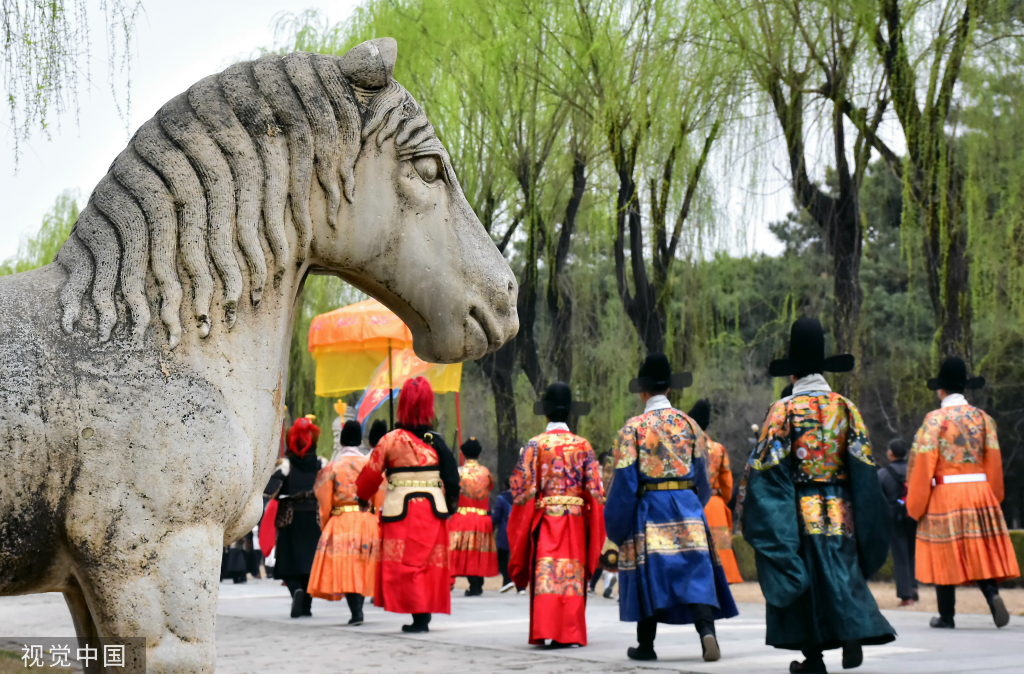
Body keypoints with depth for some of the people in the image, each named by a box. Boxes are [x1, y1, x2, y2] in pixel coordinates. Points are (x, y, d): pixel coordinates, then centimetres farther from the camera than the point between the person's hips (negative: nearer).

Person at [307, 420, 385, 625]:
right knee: (362, 567, 13)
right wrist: (375, 523, 13)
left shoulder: (332, 467, -1)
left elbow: (324, 503, 0)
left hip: (341, 523, -3)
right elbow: (380, 500, 3)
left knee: (346, 568, -3)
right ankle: (358, 608, 16)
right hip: (368, 522, 3)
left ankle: (356, 612, -16)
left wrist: (324, 526, 12)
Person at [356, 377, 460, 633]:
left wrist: (362, 497, 20)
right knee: (430, 562, 11)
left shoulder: (390, 440, -5)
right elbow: (452, 477, 2)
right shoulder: (436, 441, 1)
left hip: (400, 511, -3)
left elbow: (370, 476, 1)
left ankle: (419, 617, -8)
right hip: (433, 509, 3)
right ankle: (425, 615, 13)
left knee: (406, 564, 0)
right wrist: (450, 505, 16)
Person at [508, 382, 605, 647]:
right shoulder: (583, 445, 2)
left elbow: (523, 488, -5)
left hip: (545, 517, -1)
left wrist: (521, 529, 5)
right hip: (575, 518, 1)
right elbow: (595, 489, 1)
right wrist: (595, 531, 10)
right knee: (573, 572, 7)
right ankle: (570, 633, 8)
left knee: (545, 572, 0)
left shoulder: (535, 445, -2)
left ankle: (545, 630, -5)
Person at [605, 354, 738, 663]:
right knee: (695, 571, 0)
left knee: (650, 571, 5)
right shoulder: (688, 424, 6)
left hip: (649, 508, -2)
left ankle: (646, 645, 11)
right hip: (687, 504, 2)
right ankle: (707, 630, -20)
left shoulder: (633, 428, -3)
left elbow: (624, 479, -5)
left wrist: (616, 524, 2)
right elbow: (701, 472, 10)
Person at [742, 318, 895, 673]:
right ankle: (855, 630, -18)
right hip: (840, 509, 2)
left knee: (798, 575, 7)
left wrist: (754, 514, 1)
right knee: (841, 571, 6)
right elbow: (863, 464, 2)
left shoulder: (784, 410, -6)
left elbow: (766, 466, -8)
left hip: (800, 510, -2)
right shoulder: (844, 407, 3)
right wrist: (865, 518, 9)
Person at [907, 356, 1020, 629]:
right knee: (980, 550, 9)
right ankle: (992, 593, -17)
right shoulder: (982, 417, 6)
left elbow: (922, 460, -8)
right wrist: (993, 497, 16)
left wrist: (915, 502, -1)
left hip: (945, 494, -3)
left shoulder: (935, 419, -5)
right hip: (979, 491, 3)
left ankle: (946, 616, 9)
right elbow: (994, 460, 5)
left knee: (945, 554, 5)